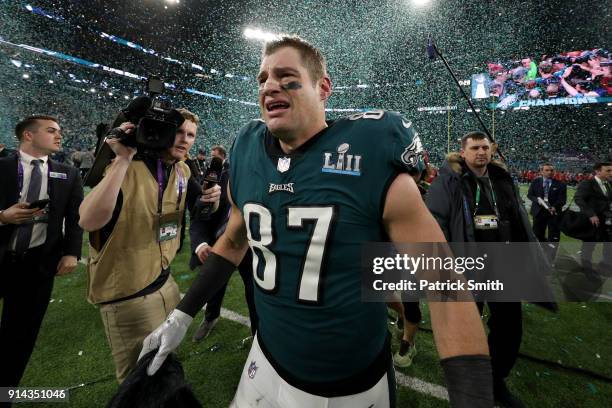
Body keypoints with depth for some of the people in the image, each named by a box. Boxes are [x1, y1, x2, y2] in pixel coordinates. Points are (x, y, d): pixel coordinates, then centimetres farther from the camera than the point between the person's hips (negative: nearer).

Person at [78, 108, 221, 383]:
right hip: (126, 294, -7)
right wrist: (123, 160, -37)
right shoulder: (127, 168, -18)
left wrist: (212, 198, -12)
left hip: (164, 282, 7)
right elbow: (89, 221, -33)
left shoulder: (182, 171, 2)